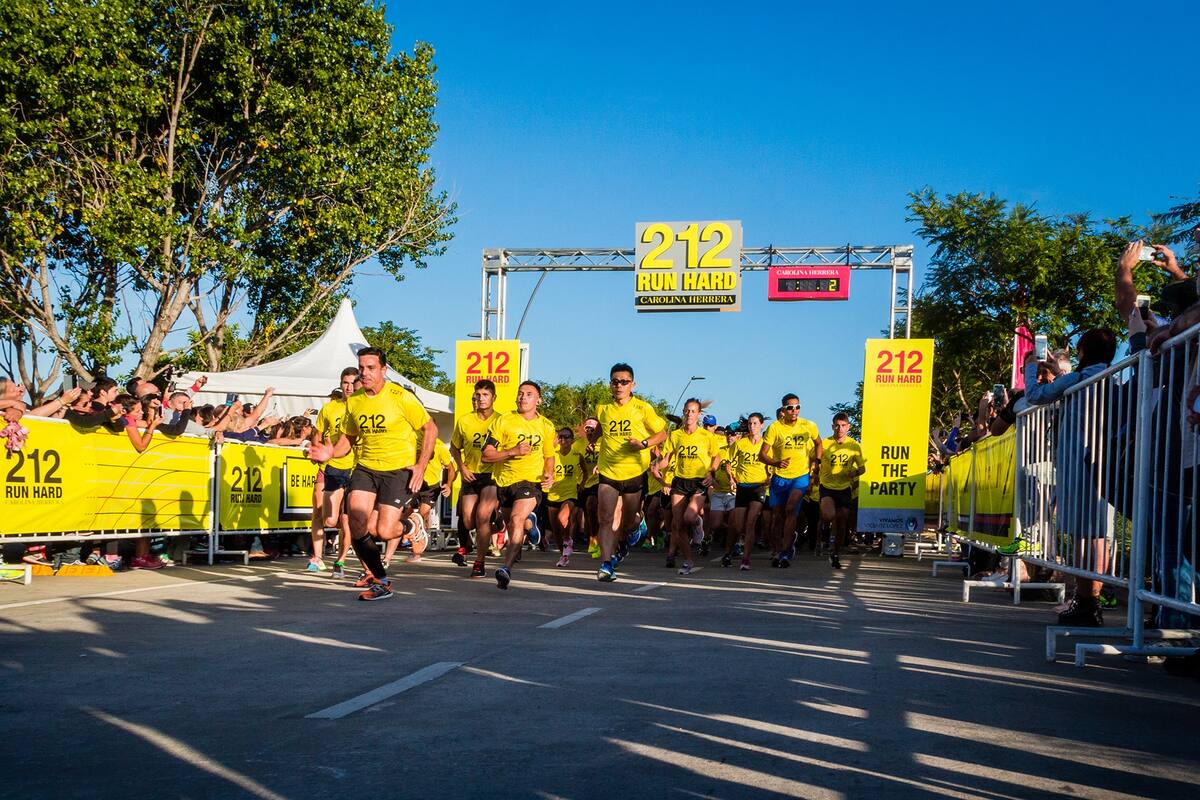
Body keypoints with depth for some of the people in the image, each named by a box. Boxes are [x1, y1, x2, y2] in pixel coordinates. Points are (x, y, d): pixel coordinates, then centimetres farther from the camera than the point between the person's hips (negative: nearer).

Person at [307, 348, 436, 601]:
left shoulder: (401, 397, -10)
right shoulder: (353, 401, 4)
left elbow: (430, 429, -3)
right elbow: (348, 438, 15)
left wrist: (420, 466, -11)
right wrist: (331, 453, -7)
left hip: (399, 469, -4)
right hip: (365, 467, 5)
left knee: (383, 531, -14)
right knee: (356, 523, -13)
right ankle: (379, 580, 6)